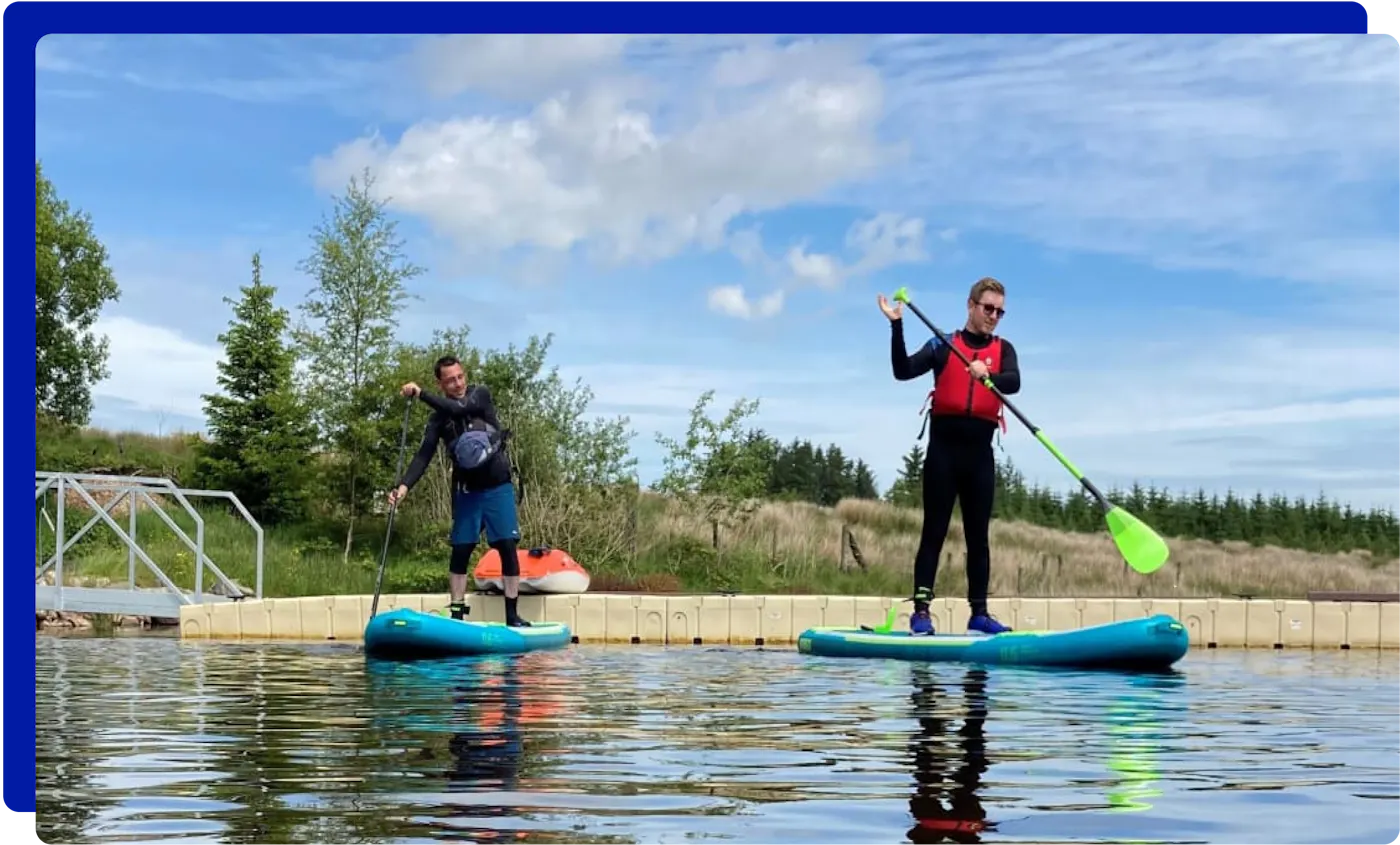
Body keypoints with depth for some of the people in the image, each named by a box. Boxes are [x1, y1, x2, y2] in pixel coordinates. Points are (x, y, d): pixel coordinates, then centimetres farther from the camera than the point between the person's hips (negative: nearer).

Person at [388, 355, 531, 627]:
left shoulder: (481, 394, -3)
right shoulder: (438, 419, -1)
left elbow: (460, 408, -24)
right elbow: (424, 456, -10)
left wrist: (420, 394, -26)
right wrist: (404, 485, -26)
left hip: (498, 487, -2)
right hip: (467, 492, 2)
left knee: (508, 547, -7)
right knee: (460, 551, 0)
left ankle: (512, 615, -4)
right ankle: (456, 614, 6)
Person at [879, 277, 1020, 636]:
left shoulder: (1003, 350, 10)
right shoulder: (943, 345, 6)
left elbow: (1013, 383, -9)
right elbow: (903, 371, -5)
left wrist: (987, 375, -30)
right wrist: (897, 326, -16)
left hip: (980, 452, 2)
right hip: (944, 448, -2)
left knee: (979, 535, 6)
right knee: (934, 531, -3)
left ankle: (979, 613, 10)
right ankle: (921, 610, -4)